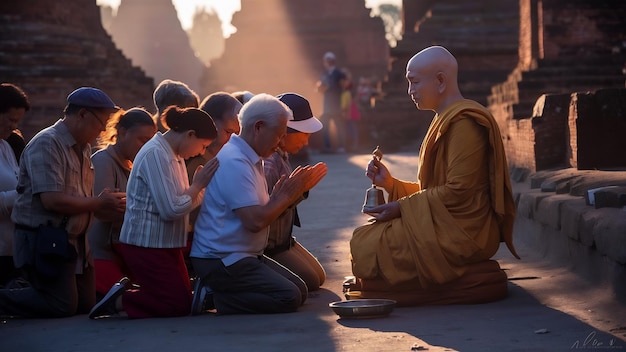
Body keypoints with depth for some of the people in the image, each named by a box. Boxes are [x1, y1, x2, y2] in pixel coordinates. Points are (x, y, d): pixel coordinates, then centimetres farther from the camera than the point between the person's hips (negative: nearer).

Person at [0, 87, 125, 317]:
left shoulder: (83, 148, 13)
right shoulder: (47, 143, -16)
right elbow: (52, 200, -25)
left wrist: (109, 205, -5)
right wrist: (99, 203, -15)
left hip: (73, 239, 9)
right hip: (43, 239, -9)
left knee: (85, 304, 10)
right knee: (63, 306, -10)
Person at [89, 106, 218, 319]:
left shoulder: (176, 156, 11)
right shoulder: (155, 154, -19)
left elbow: (186, 203, 9)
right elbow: (171, 210, -23)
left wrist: (201, 185, -5)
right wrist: (198, 185, -13)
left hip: (166, 244, 10)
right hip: (146, 245, -10)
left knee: (184, 300, 11)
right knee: (179, 306, -7)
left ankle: (124, 292, 15)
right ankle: (119, 300, 2)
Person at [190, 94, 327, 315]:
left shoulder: (251, 159, 13)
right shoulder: (234, 162, -20)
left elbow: (264, 210, 14)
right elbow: (255, 221, -26)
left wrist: (297, 189, 5)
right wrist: (287, 195, -13)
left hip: (245, 256, 11)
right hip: (220, 261, -11)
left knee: (300, 290, 8)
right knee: (289, 298, -17)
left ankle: (214, 295, 5)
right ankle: (215, 298, -8)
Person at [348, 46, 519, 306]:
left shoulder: (464, 123, -14)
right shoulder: (447, 121, 19)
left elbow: (457, 192, -21)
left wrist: (402, 207, -15)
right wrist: (390, 184, 7)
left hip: (459, 233, -11)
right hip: (446, 226, 11)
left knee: (364, 246, -15)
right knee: (363, 238, 18)